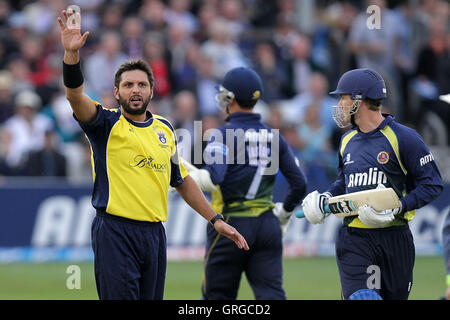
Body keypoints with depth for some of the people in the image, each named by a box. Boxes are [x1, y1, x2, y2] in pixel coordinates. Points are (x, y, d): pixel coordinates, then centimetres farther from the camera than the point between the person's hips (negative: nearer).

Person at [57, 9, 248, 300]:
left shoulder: (165, 129, 15)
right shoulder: (107, 124, 0)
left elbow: (182, 181, 24)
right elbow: (75, 96, -19)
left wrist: (216, 220, 20)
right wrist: (72, 53, -35)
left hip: (154, 233, 5)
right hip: (116, 232, -5)